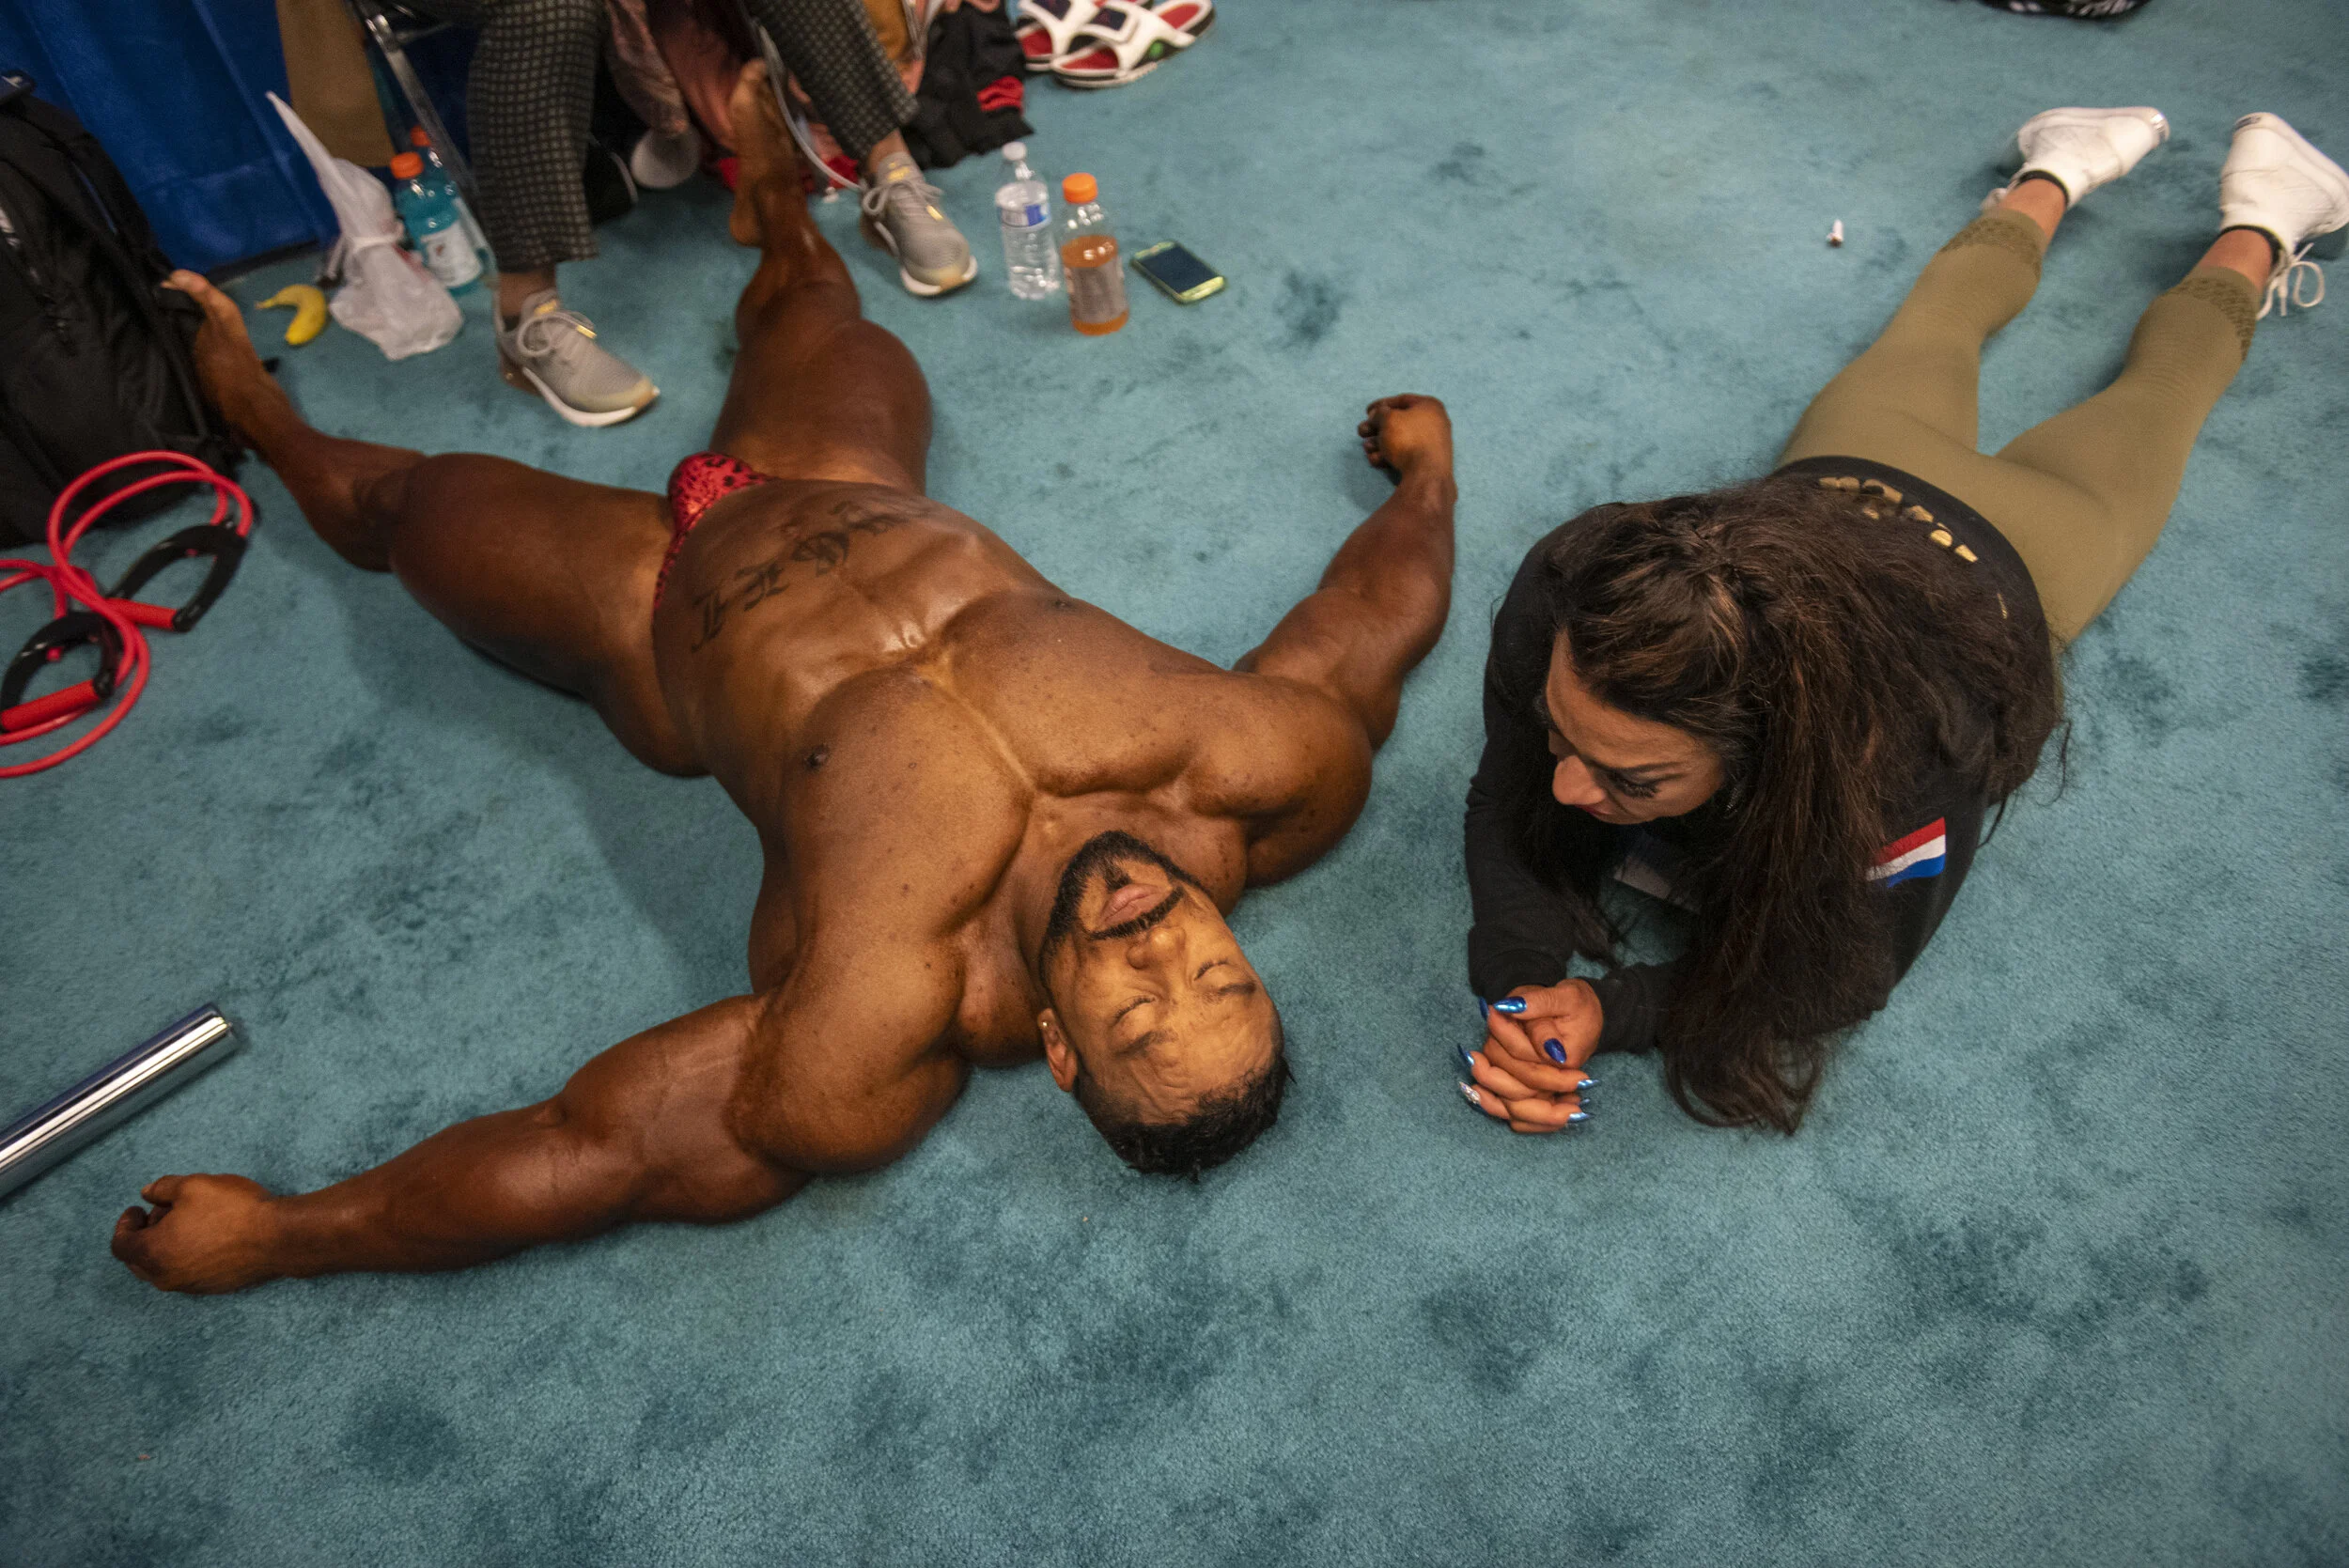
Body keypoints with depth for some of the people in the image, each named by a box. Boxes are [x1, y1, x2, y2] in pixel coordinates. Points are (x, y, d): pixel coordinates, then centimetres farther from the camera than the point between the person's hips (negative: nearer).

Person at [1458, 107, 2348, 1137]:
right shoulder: (1559, 599, -45)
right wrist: (1517, 991, -45)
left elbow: (1844, 974, -33)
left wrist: (1614, 1012, -48)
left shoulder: (1908, 786, -53)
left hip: (2002, 554, -2)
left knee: (2149, 398, 32)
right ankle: (2054, 180, 61)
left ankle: (2253, 230, 57)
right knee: (1924, 341, 37)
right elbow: (1506, 800, -28)